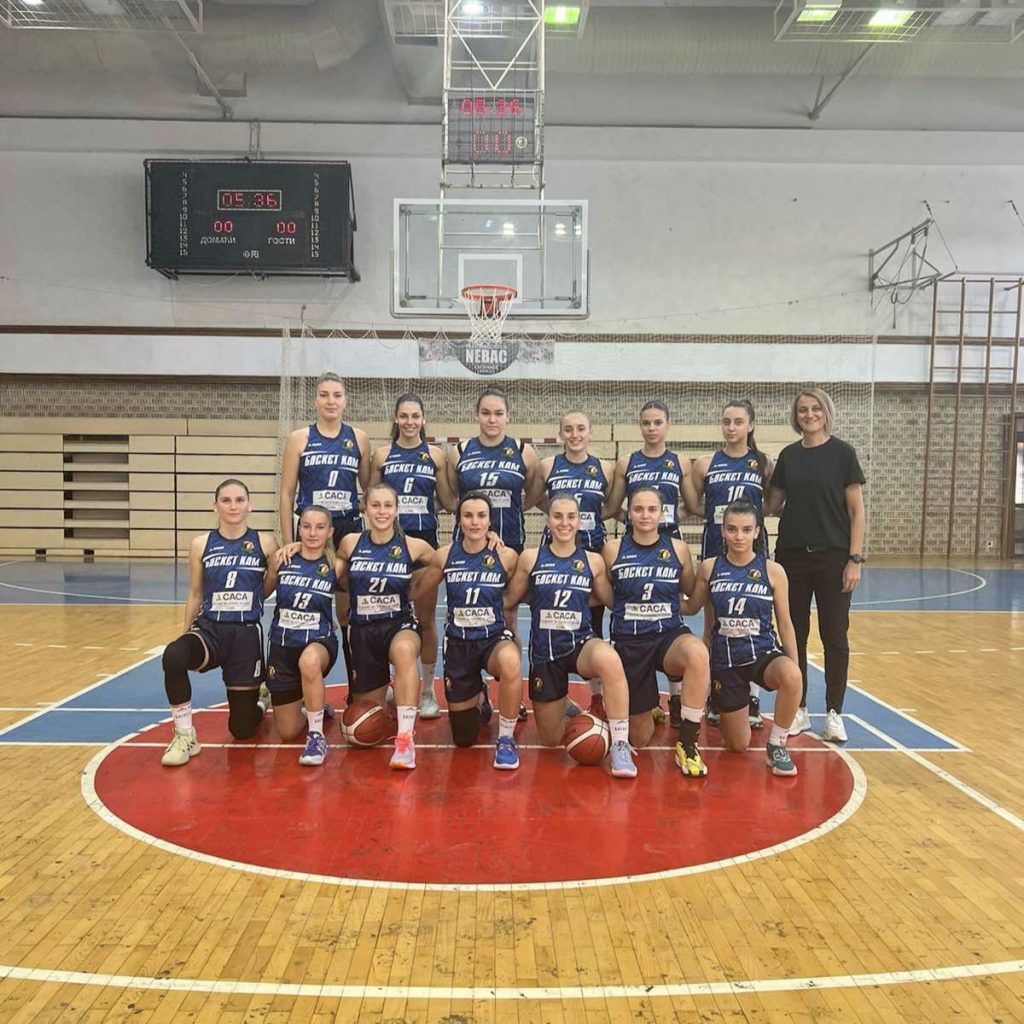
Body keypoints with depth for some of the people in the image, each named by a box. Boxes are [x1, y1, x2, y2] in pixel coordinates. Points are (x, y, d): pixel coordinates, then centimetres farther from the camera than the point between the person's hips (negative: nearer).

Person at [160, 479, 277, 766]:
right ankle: (185, 736, -16)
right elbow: (195, 596, 9)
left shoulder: (265, 543, -2)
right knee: (173, 656, -36)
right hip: (209, 629, 1)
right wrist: (187, 634, 8)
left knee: (242, 728, 5)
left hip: (247, 634, -1)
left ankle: (260, 699, 43)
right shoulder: (201, 544, 2)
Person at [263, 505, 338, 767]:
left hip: (320, 641, -3)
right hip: (282, 644, 3)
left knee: (309, 661, -43)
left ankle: (316, 737, -24)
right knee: (288, 733, 7)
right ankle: (311, 708, 42)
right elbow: (263, 593, 10)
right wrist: (274, 568, -3)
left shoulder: (334, 566, -6)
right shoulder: (282, 559, -3)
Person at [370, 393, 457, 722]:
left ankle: (428, 690, 17)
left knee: (426, 619, 6)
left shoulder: (435, 455, 4)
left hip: (425, 541, 0)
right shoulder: (382, 455, 4)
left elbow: (448, 504, 4)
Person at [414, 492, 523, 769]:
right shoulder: (444, 555, -4)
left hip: (495, 638, -2)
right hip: (458, 642, 2)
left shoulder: (506, 556, -9)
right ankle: (479, 699, 48)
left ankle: (506, 739, -17)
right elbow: (419, 590, 10)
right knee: (463, 738, 10)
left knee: (510, 662, -42)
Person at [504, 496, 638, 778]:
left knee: (609, 659, -40)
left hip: (581, 644, -1)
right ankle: (563, 708, 47)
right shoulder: (530, 558, 0)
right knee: (551, 741, 11)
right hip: (544, 651, 1)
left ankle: (620, 746, -26)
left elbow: (614, 601, 9)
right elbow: (509, 601, 7)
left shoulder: (593, 561, 2)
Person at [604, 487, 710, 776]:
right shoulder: (614, 549, -2)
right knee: (639, 739, 5)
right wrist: (629, 606, 0)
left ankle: (687, 743, -21)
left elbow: (693, 594, 14)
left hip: (670, 635, 0)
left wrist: (670, 602, 1)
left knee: (698, 653, -40)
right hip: (628, 641, 0)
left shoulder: (678, 548, 0)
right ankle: (644, 714, 45)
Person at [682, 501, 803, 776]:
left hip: (764, 653, -1)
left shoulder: (773, 570, -6)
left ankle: (776, 745, -12)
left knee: (791, 676, -38)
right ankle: (727, 710, 45)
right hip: (725, 659, 1)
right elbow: (692, 607, 9)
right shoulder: (709, 567, -3)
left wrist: (794, 668, 0)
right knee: (739, 745, 8)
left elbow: (784, 623, 0)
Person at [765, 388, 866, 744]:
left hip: (833, 556, -3)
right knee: (795, 634, 7)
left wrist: (855, 558, -9)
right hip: (792, 555, 3)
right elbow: (774, 503, 14)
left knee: (834, 635, 3)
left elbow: (857, 510, -4)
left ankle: (834, 713, 14)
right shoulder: (788, 455, 7)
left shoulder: (842, 453, -2)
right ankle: (799, 709, 19)